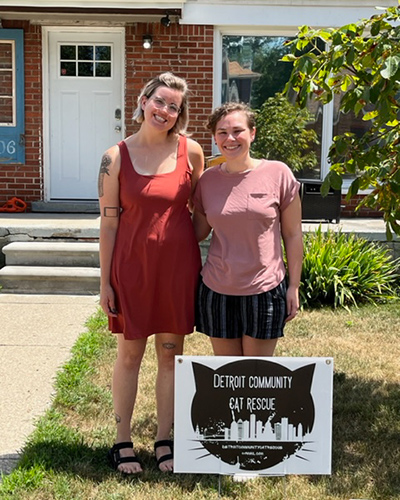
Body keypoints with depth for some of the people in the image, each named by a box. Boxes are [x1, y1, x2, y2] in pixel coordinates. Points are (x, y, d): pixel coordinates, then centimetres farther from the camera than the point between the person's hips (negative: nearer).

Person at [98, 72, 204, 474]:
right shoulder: (116, 156, -5)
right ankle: (122, 442, 25)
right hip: (132, 264, -1)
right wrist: (105, 281, -3)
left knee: (171, 353, 10)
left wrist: (200, 265, 5)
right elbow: (108, 221, -3)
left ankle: (164, 440, 26)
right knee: (130, 353, 9)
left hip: (178, 264, 1)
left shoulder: (190, 151, -2)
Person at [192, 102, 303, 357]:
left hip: (265, 291, -2)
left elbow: (293, 235, 0)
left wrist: (294, 286, -1)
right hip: (218, 292, 2)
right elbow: (198, 232, 10)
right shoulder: (207, 180, 2)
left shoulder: (278, 174, -5)